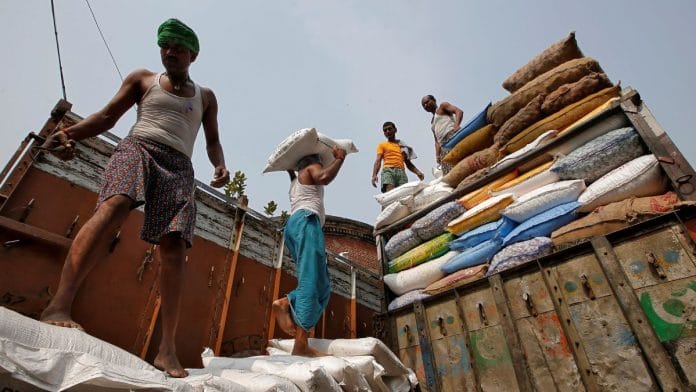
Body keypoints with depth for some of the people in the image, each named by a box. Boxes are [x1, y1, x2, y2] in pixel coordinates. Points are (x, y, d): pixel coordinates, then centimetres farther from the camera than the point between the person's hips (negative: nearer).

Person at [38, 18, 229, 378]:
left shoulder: (205, 97, 23)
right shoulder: (142, 79, 21)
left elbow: (212, 140, 18)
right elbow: (108, 116, 14)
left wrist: (220, 166, -4)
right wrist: (69, 132, -5)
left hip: (178, 166, 1)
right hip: (138, 147, 0)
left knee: (174, 248, -16)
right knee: (114, 206, -35)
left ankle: (167, 348, -19)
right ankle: (59, 305, -42)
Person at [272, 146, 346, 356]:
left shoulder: (295, 181, 37)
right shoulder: (312, 168, 15)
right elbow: (325, 177, -10)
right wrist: (339, 158, 2)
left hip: (293, 224, 9)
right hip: (305, 221, -9)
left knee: (321, 286, -1)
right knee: (311, 283, -21)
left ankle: (285, 303, -22)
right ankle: (301, 344, -31)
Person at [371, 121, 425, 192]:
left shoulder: (403, 146, 27)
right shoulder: (382, 145, 21)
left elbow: (408, 164, 26)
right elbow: (378, 160, 7)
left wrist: (417, 172, 6)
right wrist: (374, 175, -11)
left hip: (401, 172, 2)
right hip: (388, 170, -2)